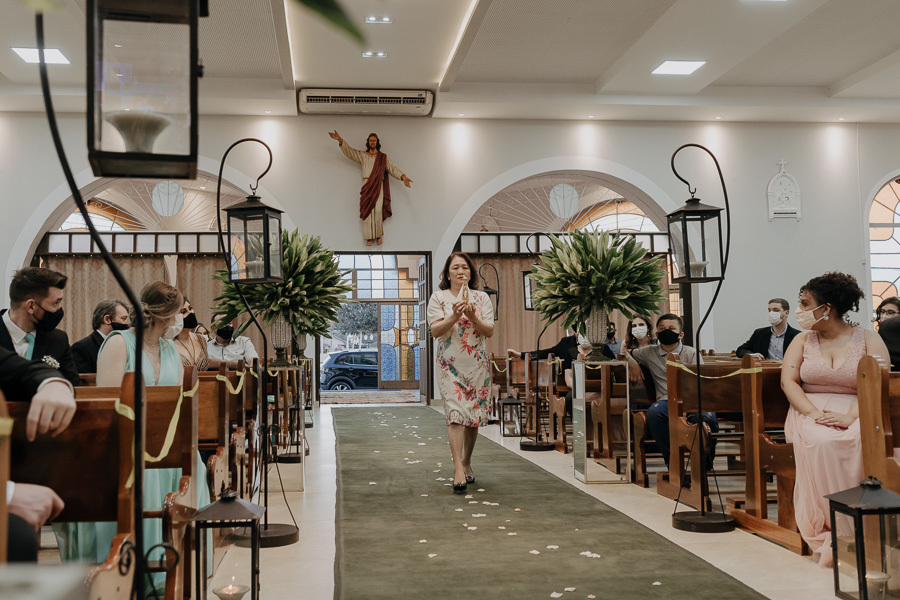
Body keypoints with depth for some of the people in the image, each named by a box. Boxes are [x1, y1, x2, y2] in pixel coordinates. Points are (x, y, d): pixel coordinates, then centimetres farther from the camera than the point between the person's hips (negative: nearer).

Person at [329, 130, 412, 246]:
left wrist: (403, 177, -8)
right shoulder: (362, 155, 17)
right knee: (367, 210, -7)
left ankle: (379, 235, -2)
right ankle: (369, 237, -6)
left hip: (378, 186, -1)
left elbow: (392, 168, 7)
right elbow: (349, 151, 13)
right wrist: (340, 140, 0)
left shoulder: (383, 157, 15)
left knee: (378, 210, -14)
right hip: (367, 186, 1)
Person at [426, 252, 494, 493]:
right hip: (450, 364, -3)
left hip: (478, 364, 3)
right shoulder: (439, 297, 3)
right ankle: (458, 469, -20)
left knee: (474, 416, 6)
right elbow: (435, 331, -7)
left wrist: (473, 318, -17)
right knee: (456, 414, -15)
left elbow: (489, 331, 0)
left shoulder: (481, 297, 8)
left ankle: (466, 462, 24)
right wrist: (454, 316, -23)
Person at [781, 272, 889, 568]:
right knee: (820, 441, -35)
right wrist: (813, 412, -16)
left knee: (859, 441, -37)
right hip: (810, 409, 1)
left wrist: (850, 416, -24)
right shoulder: (803, 340, 15)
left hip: (855, 412, -1)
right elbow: (788, 381, 3)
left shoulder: (868, 339, 6)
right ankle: (827, 530, -29)